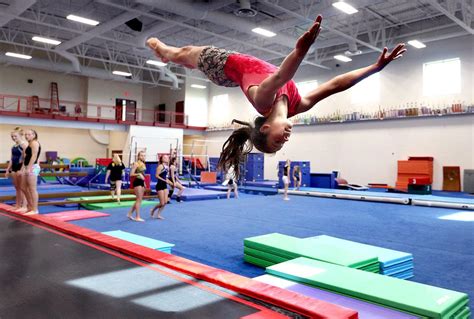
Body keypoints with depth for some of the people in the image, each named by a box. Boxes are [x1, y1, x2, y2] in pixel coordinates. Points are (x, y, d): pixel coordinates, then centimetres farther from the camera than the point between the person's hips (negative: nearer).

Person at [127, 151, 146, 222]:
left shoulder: (143, 164, 13)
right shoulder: (136, 164, -10)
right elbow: (131, 174, -15)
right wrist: (138, 174, -27)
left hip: (142, 182, 8)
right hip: (137, 182, -8)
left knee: (139, 200, 12)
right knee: (139, 200, -6)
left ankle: (130, 214, 22)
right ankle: (137, 217, 0)